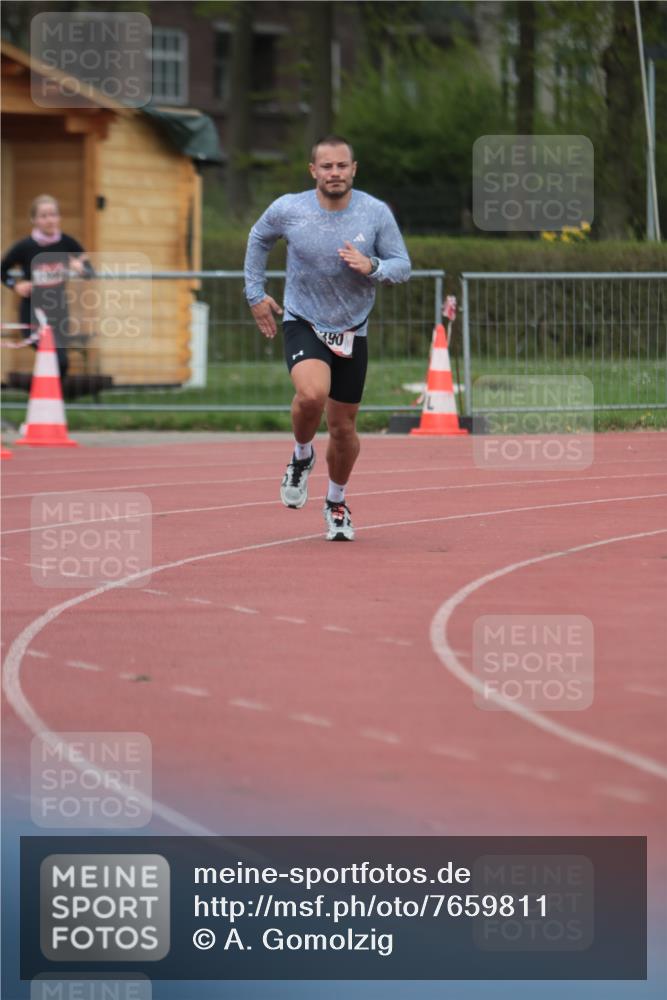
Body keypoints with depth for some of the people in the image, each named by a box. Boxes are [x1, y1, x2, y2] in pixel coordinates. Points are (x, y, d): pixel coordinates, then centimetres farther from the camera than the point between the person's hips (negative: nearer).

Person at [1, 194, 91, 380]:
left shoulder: (67, 243, -6)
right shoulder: (24, 247, -12)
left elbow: (89, 271, 2)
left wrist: (81, 268, -20)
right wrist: (15, 285, -15)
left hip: (59, 314, 4)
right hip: (33, 315, -4)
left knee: (59, 364, 12)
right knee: (59, 360, -19)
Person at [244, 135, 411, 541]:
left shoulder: (376, 213, -10)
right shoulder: (288, 210, -10)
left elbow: (402, 266, -3)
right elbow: (258, 239, 11)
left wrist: (372, 267, -25)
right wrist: (256, 293, 10)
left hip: (352, 331, 2)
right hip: (303, 324, -2)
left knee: (343, 427, 8)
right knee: (312, 393, -31)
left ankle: (337, 503, 33)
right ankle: (302, 456, 1)